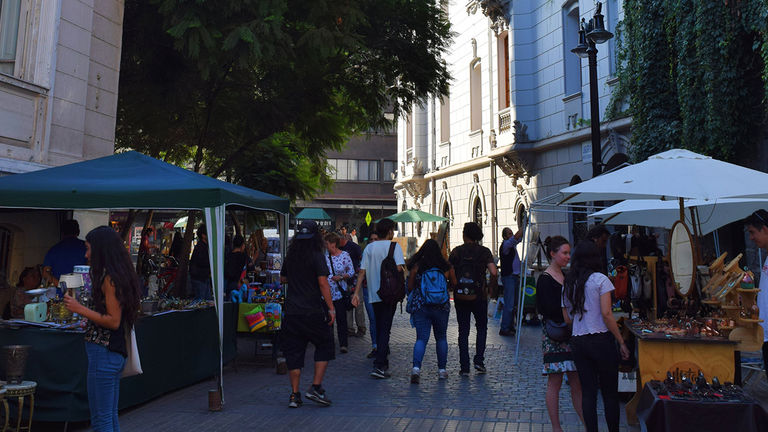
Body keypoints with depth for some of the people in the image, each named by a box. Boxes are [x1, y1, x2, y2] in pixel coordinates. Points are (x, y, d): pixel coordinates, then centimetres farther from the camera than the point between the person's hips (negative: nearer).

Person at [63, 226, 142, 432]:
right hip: (116, 353, 10)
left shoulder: (109, 278, -15)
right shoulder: (120, 275, 13)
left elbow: (113, 321, -19)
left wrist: (80, 309, -15)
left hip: (104, 353, -10)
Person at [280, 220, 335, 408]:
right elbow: (323, 283, -15)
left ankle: (294, 395, 12)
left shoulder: (290, 256, 7)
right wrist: (331, 308, -12)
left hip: (292, 312, 5)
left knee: (293, 351, 10)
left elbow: (283, 278, 21)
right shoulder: (317, 257, -9)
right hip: (313, 312, -5)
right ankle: (316, 387, 7)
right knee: (324, 347, 13)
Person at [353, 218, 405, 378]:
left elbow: (362, 272, 2)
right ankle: (379, 365, -12)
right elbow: (399, 268, -17)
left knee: (380, 328, 17)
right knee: (385, 330, -3)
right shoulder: (394, 246, -5)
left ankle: (383, 363, 28)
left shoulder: (369, 248, 7)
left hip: (374, 294, 5)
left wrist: (356, 293, 1)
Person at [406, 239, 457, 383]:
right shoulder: (446, 266, -2)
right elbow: (454, 284, 9)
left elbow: (410, 287, 1)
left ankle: (416, 367, -17)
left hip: (420, 306, -1)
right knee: (441, 338, 16)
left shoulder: (416, 266, -5)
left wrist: (412, 301, 21)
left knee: (421, 338, 1)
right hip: (441, 307, 1)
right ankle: (442, 369, 21)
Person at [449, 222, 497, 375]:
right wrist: (489, 287, 4)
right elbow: (494, 273, -12)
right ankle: (479, 360, 6)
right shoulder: (484, 251, -2)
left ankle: (464, 367, 7)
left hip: (460, 296, 1)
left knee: (463, 331, 7)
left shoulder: (456, 251, -1)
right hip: (479, 296, 0)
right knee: (482, 328, 17)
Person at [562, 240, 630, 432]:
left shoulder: (568, 284, 9)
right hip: (601, 340, -4)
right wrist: (621, 342, -7)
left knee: (588, 392, 9)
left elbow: (567, 318, 10)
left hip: (577, 342, 4)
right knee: (610, 393, 8)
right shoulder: (600, 279, -7)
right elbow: (606, 314, -13)